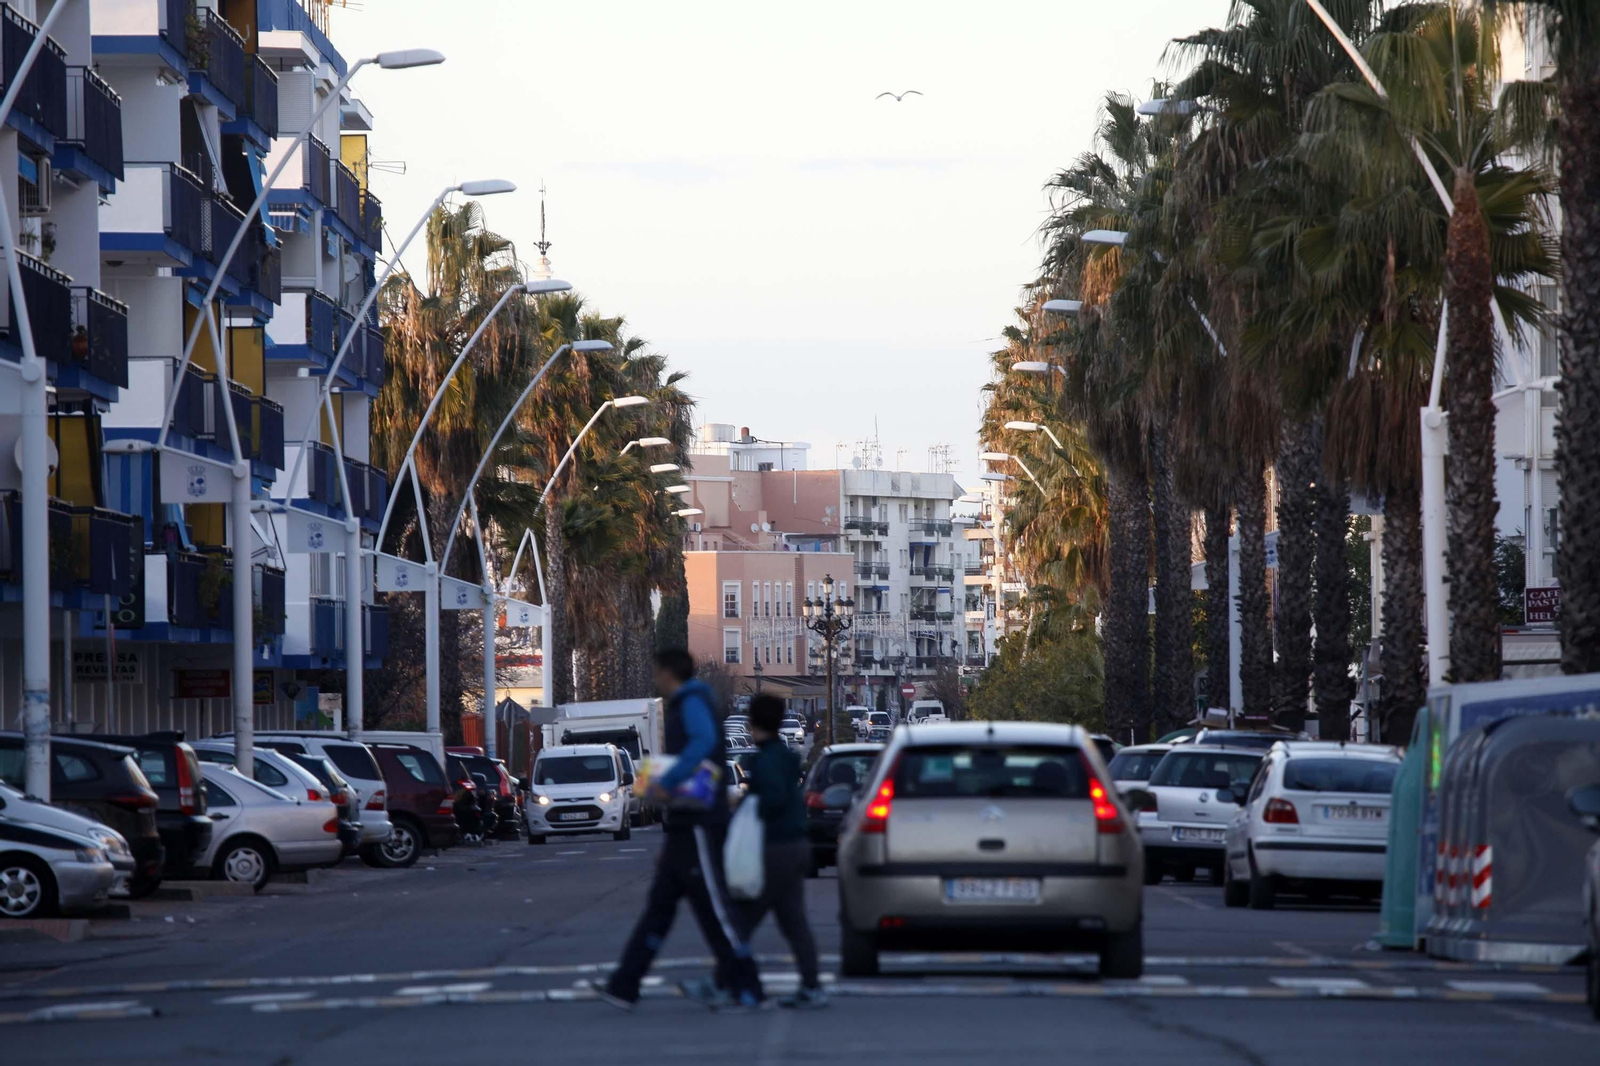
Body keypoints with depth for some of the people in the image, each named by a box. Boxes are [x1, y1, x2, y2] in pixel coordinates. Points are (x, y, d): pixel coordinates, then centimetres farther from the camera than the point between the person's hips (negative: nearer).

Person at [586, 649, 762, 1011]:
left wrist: (667, 782, -35)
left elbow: (704, 741, -34)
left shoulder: (693, 705, -10)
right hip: (684, 830, 10)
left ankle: (747, 991, -4)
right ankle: (623, 988, 9)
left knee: (714, 910, -8)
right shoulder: (683, 707, 21)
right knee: (658, 907, 8)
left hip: (699, 828, -10)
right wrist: (669, 840, 25)